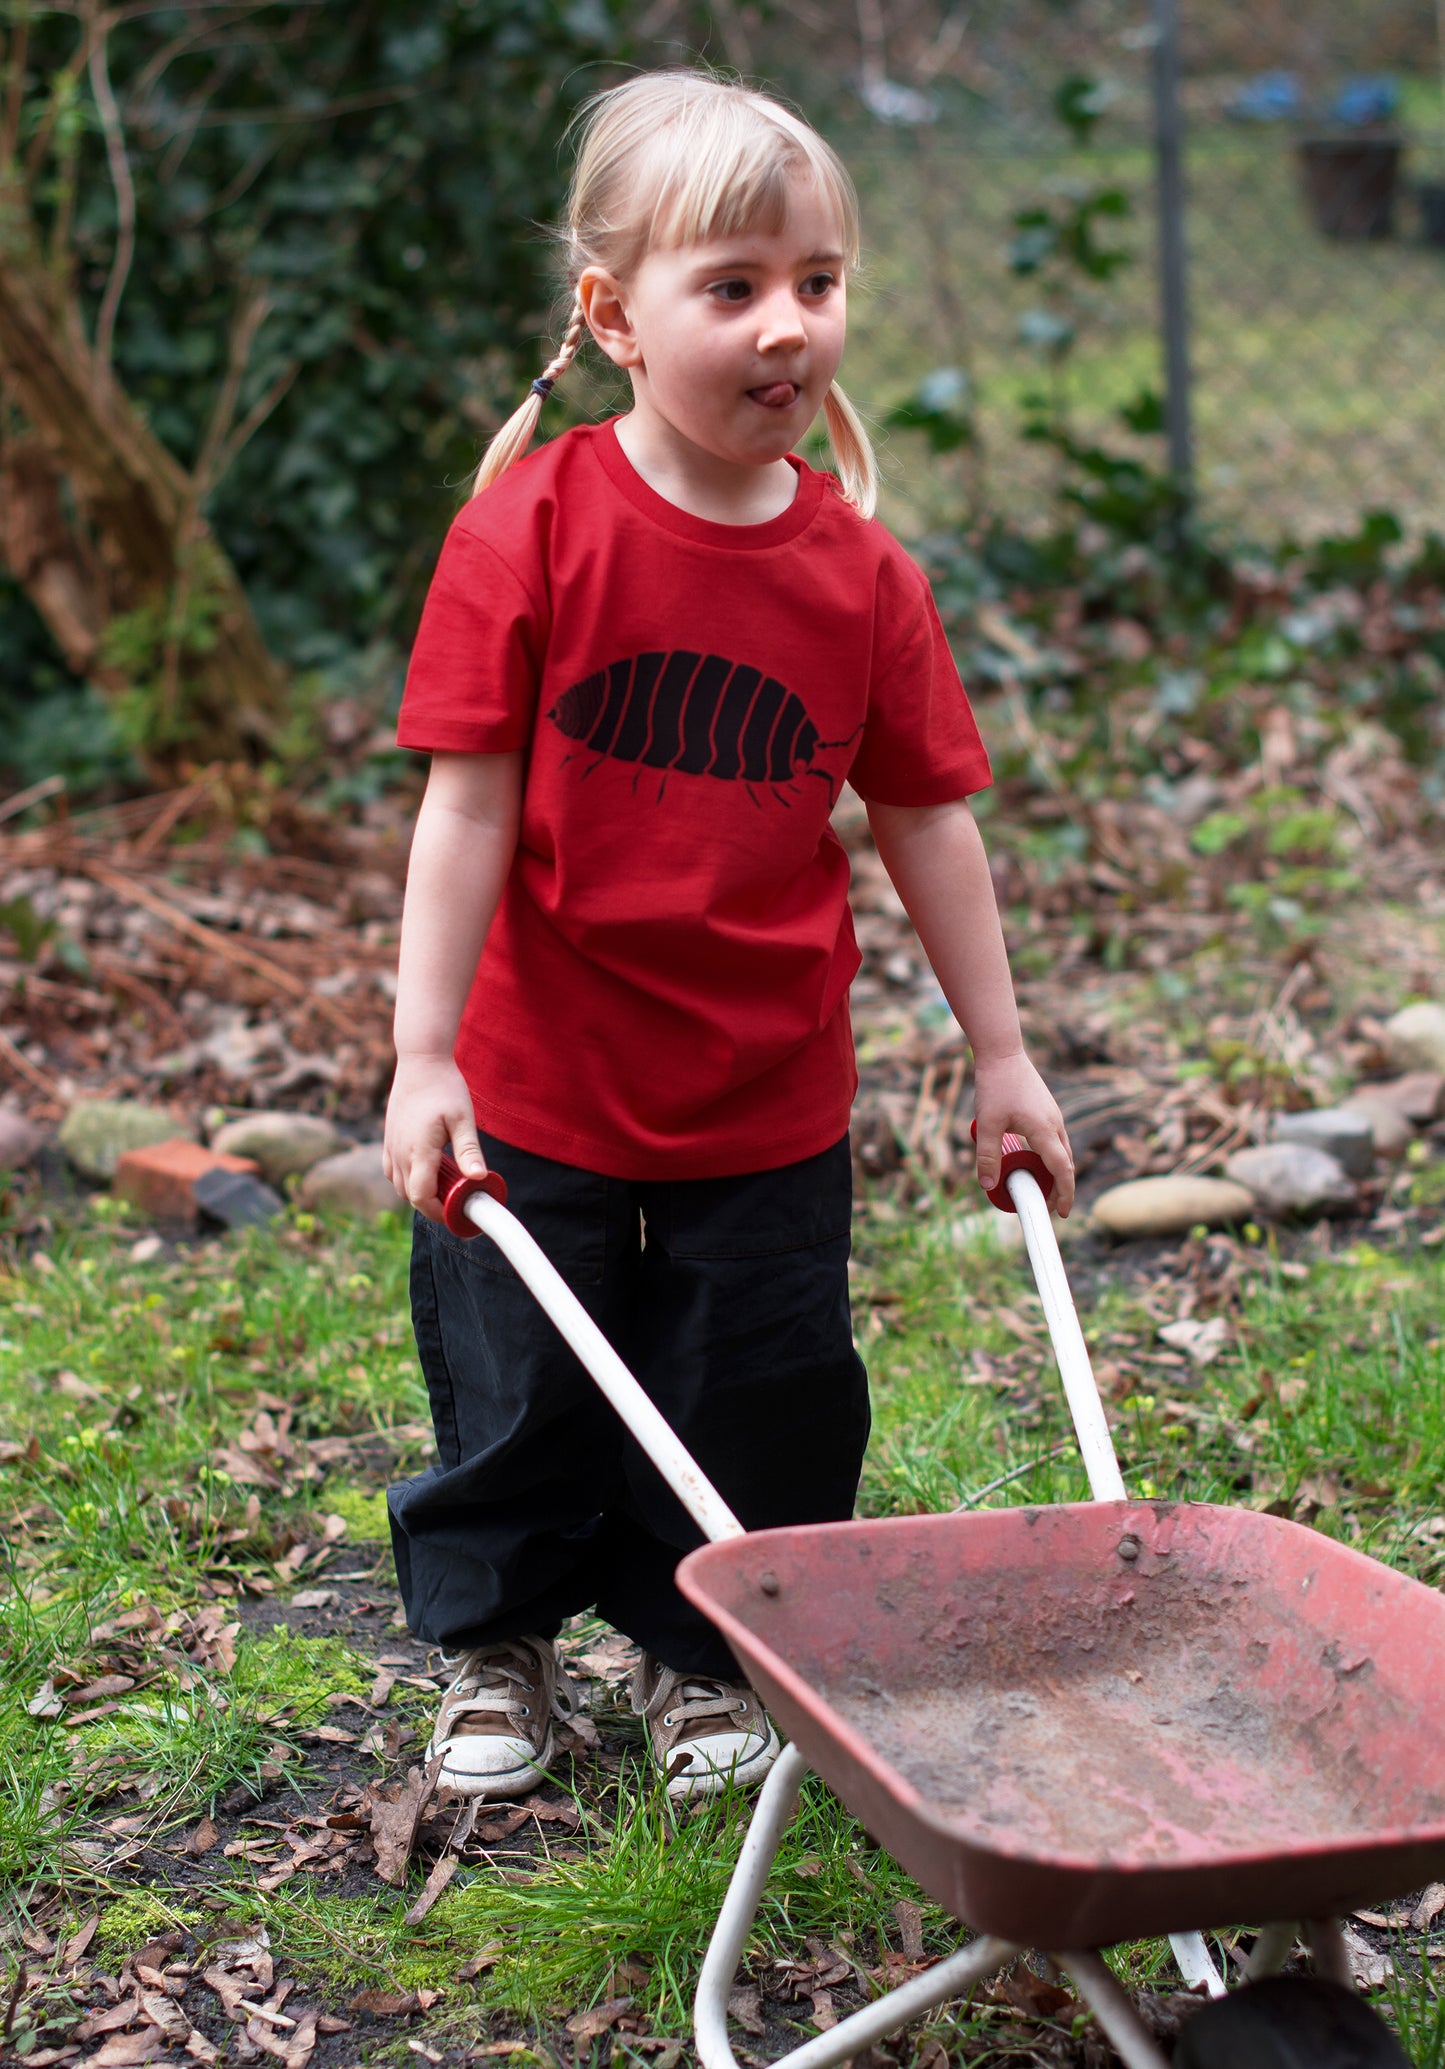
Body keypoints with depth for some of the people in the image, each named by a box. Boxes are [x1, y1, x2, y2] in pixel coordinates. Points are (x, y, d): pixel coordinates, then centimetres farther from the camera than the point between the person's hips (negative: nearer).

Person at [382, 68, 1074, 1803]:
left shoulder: (860, 572, -5)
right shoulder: (531, 532, -14)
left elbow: (925, 818, 3)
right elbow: (467, 806, -13)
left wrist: (1000, 1056, 7)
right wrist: (423, 1056, -15)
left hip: (770, 1101, 2)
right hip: (541, 1087, -2)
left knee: (761, 1399, 12)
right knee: (515, 1393, 13)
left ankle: (701, 1657, 36)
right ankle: (497, 1646, 38)